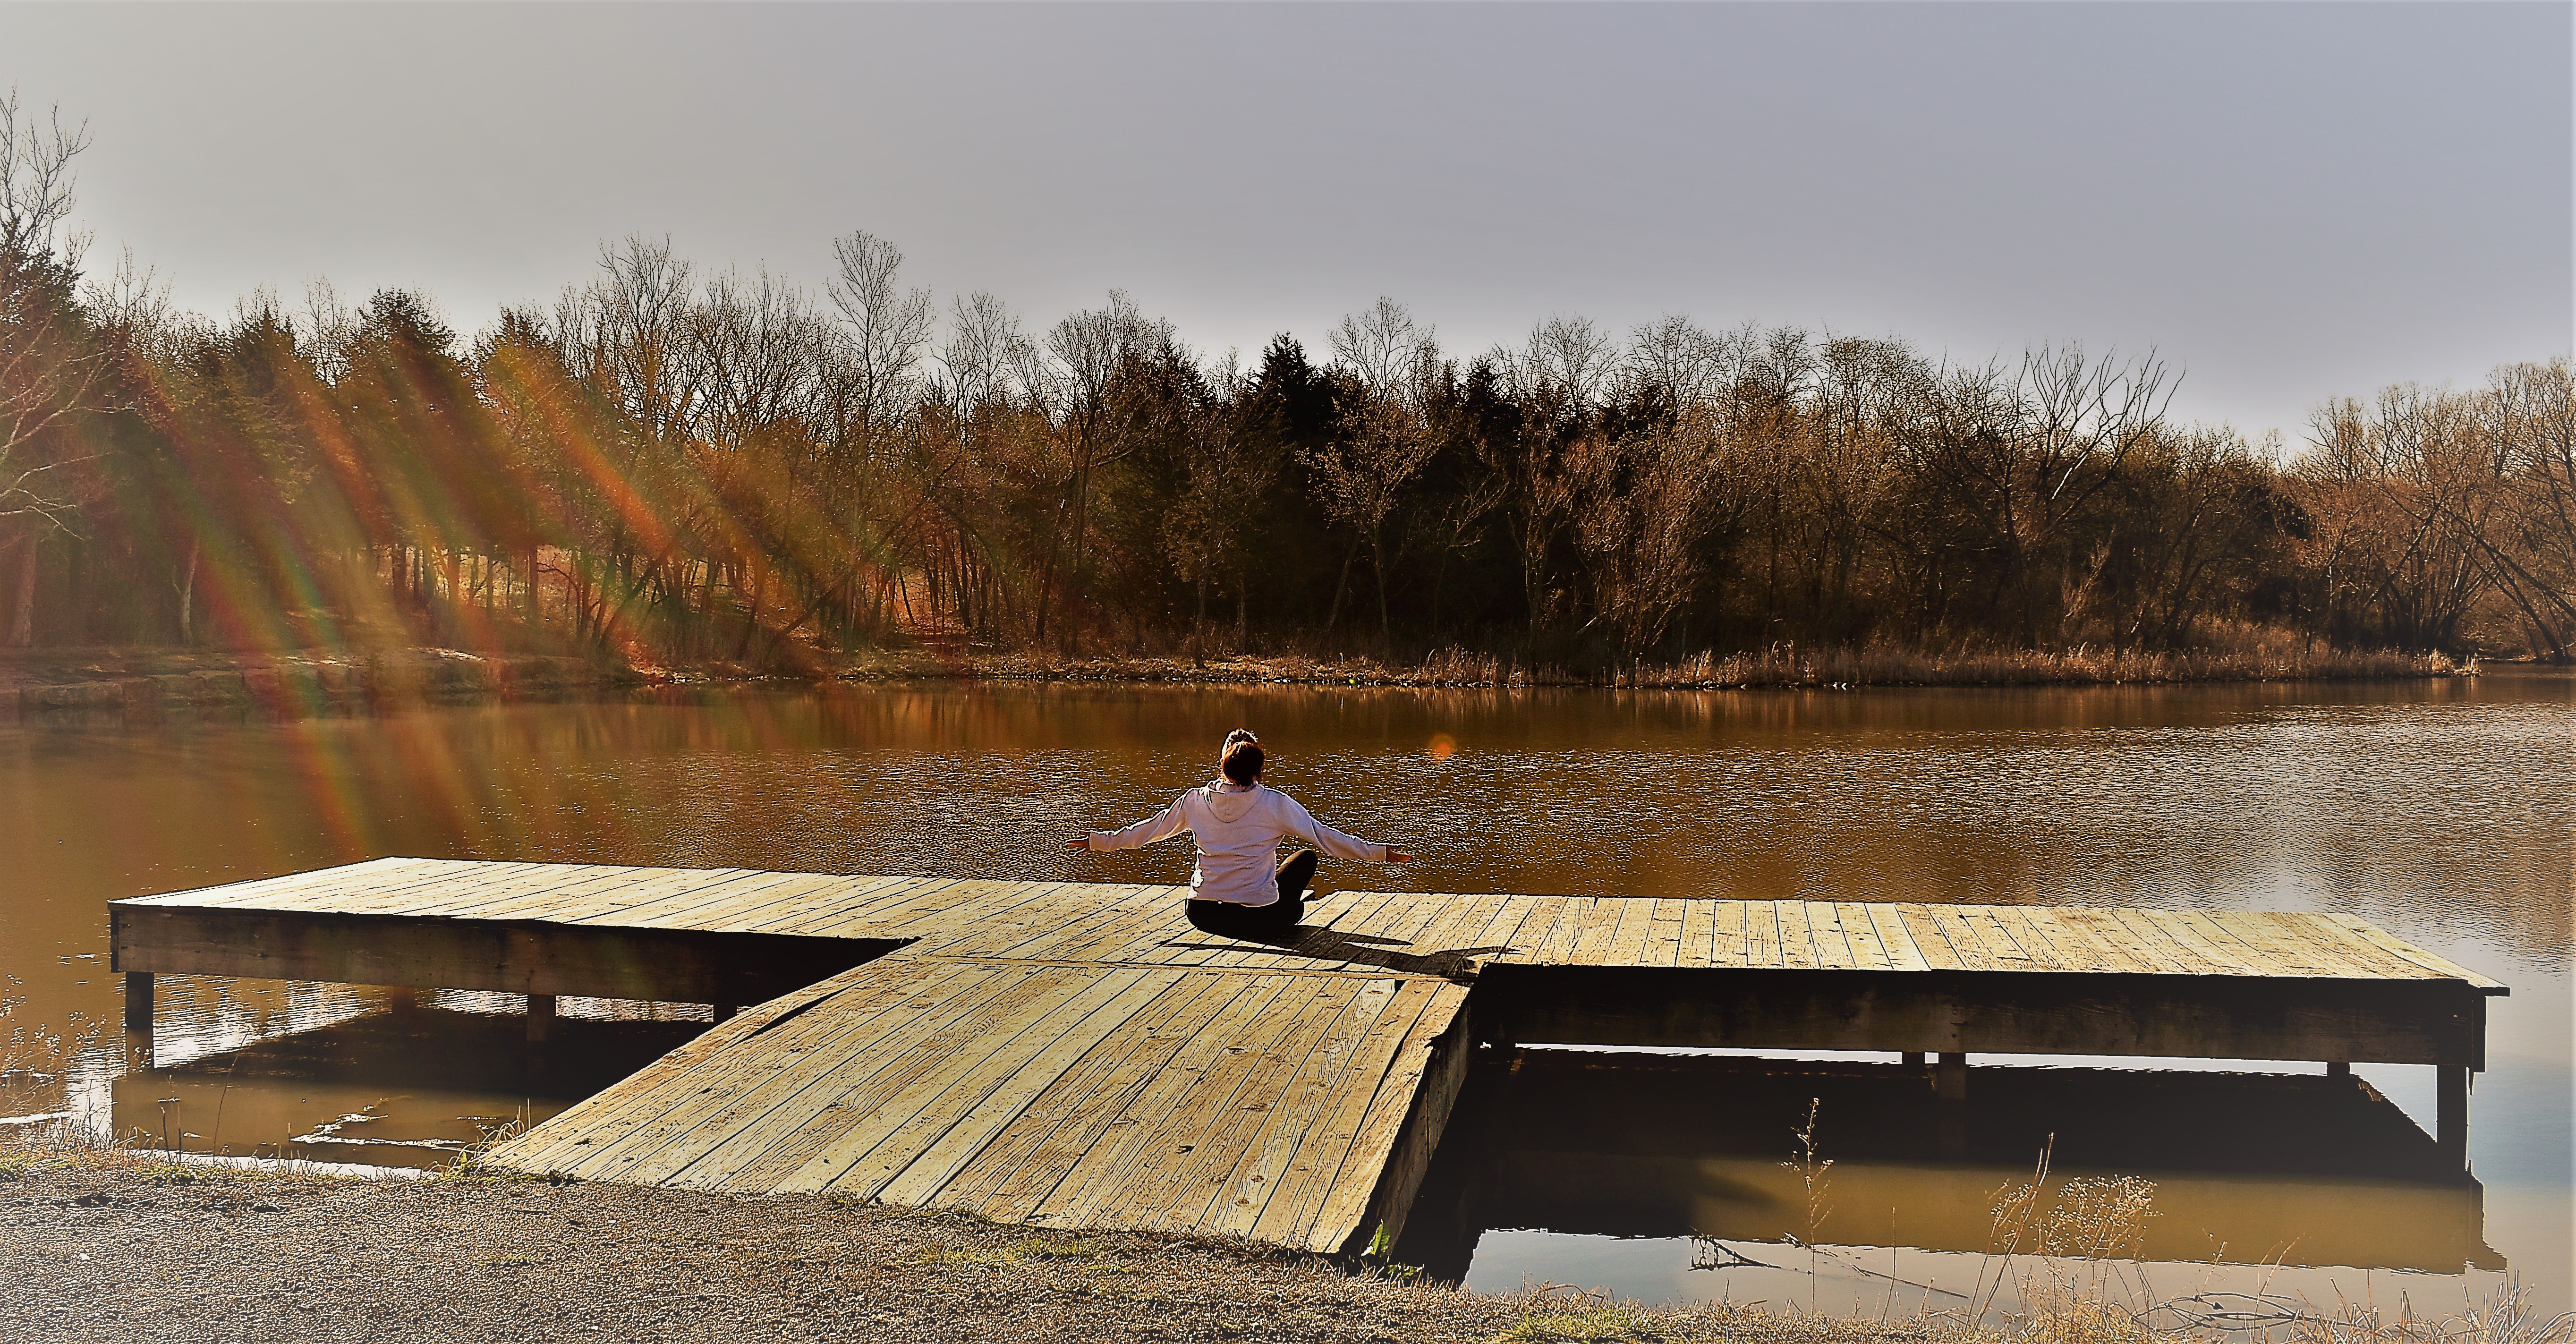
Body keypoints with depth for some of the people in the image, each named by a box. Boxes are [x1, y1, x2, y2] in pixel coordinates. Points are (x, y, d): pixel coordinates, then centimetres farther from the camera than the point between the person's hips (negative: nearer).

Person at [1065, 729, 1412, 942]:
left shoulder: (1196, 801, -3)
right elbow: (1325, 838, -5)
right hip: (1260, 922, -3)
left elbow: (1147, 831, 10)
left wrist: (1097, 840, 25)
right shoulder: (1276, 805, -11)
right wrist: (1381, 852, 5)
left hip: (1202, 915, 3)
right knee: (1306, 858, 21)